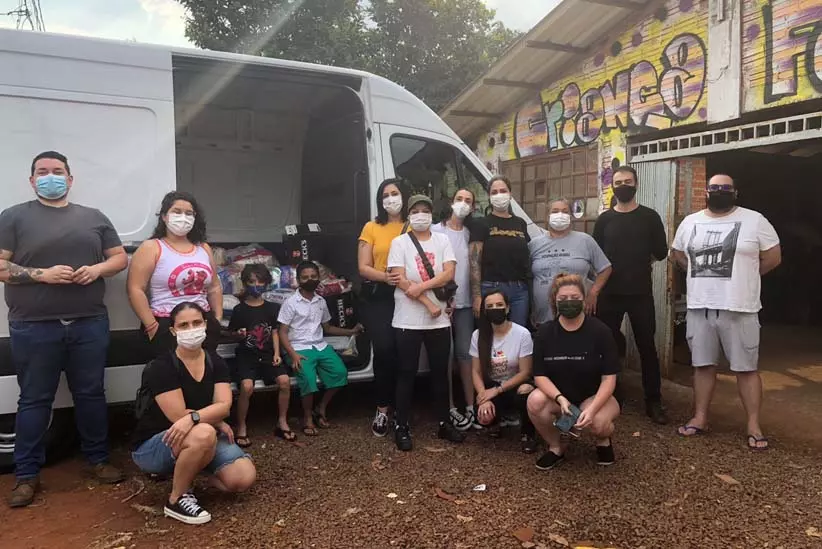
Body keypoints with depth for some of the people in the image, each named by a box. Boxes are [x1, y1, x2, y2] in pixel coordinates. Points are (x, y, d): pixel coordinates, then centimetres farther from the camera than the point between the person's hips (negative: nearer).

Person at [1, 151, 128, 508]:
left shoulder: (94, 217, 12)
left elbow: (120, 258, 13)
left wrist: (98, 269, -7)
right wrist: (42, 274, -17)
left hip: (89, 324, 2)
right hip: (34, 328, -2)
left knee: (91, 394, 11)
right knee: (34, 400, 7)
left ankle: (99, 459, 25)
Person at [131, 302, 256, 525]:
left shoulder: (216, 362, -3)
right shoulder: (161, 367, -18)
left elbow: (224, 406, -17)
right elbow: (179, 416, -24)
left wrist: (193, 418, -35)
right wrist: (215, 421, -14)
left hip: (205, 437, 5)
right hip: (153, 445, -5)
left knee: (244, 478, -15)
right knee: (204, 434, -38)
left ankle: (184, 469, 12)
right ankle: (176, 499, -12)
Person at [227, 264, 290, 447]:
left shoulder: (272, 308, 7)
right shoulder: (239, 310, -1)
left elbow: (274, 332, 9)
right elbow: (231, 333, 7)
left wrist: (277, 353, -2)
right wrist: (239, 335, -16)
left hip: (268, 354, 3)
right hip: (246, 356, -3)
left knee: (284, 380, -21)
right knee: (247, 386, -29)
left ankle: (282, 423, -2)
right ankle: (241, 427, -8)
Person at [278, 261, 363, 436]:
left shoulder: (321, 302, 13)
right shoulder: (291, 303, -3)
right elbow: (283, 332, -5)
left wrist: (351, 331, 13)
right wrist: (293, 355, -19)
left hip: (321, 346, 5)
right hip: (299, 348, -5)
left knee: (340, 372, -19)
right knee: (308, 378, -31)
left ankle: (321, 409, 3)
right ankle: (308, 417, -7)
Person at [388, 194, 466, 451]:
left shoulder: (442, 240, 7)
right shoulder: (399, 242, -1)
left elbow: (449, 273, -5)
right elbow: (401, 280, -10)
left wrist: (421, 287, -18)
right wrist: (428, 304, -13)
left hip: (440, 320, 3)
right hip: (408, 320, -3)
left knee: (440, 372, 11)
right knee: (407, 373, 3)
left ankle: (445, 423, 24)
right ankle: (402, 428, 11)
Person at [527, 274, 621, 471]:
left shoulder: (600, 331, -13)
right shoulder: (544, 332, -7)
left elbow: (609, 378, -14)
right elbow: (539, 375, -8)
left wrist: (592, 408, -29)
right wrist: (560, 398, -28)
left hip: (595, 395, -2)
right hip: (557, 394, 2)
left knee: (596, 423, -35)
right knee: (535, 401, -30)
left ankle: (603, 440, 7)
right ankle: (556, 447, -1)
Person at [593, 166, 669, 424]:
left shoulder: (649, 217, 2)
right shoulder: (604, 219, 5)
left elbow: (661, 252, 2)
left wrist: (641, 263, 8)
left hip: (640, 292, -1)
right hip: (609, 293, 1)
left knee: (647, 346, 4)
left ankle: (654, 402, 14)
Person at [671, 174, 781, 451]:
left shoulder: (754, 220, -3)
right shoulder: (690, 222, 8)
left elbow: (773, 257, 1)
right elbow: (677, 254, 20)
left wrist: (742, 276, 4)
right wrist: (703, 275, 10)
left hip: (739, 309, -3)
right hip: (699, 307, 4)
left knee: (746, 368, 3)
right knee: (703, 364, 11)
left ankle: (754, 425, 14)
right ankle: (700, 417, 21)